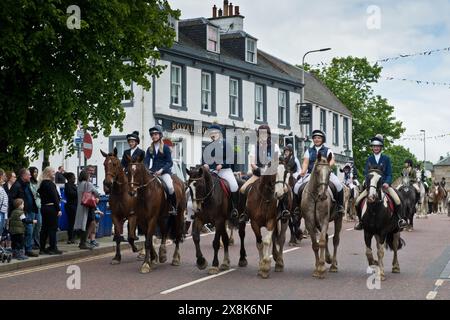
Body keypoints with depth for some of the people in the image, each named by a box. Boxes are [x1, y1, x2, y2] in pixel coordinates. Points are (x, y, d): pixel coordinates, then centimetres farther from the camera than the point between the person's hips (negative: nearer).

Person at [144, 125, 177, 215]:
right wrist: (146, 170, -16)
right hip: (153, 172, 4)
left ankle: (173, 207, -13)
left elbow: (170, 162, -2)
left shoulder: (165, 148, 3)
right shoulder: (150, 149, 14)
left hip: (164, 171, -4)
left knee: (170, 187, -29)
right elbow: (146, 161, 6)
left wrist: (161, 170, -17)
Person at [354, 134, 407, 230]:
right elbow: (366, 173, 3)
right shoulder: (369, 159, 9)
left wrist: (387, 183, -18)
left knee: (397, 200, -24)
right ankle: (361, 221, 8)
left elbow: (389, 173, 1)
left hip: (384, 184, -2)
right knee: (358, 201, -12)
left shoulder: (386, 158, 5)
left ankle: (400, 219, -3)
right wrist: (368, 183, -16)